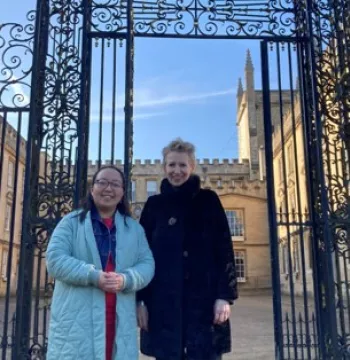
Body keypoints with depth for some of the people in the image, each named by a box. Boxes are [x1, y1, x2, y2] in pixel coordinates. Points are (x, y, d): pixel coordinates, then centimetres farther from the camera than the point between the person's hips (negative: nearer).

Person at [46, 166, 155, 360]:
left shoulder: (134, 228, 15)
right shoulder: (72, 222, 6)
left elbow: (147, 264, 6)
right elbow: (55, 259, -6)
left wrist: (126, 279, -15)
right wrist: (93, 276, -18)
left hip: (120, 321, 3)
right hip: (76, 320, -2)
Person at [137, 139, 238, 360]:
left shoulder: (208, 200, 6)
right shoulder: (154, 205, 9)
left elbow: (224, 249, 2)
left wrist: (225, 295, -6)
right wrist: (140, 299, 0)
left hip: (204, 299, -1)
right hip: (163, 302, 1)